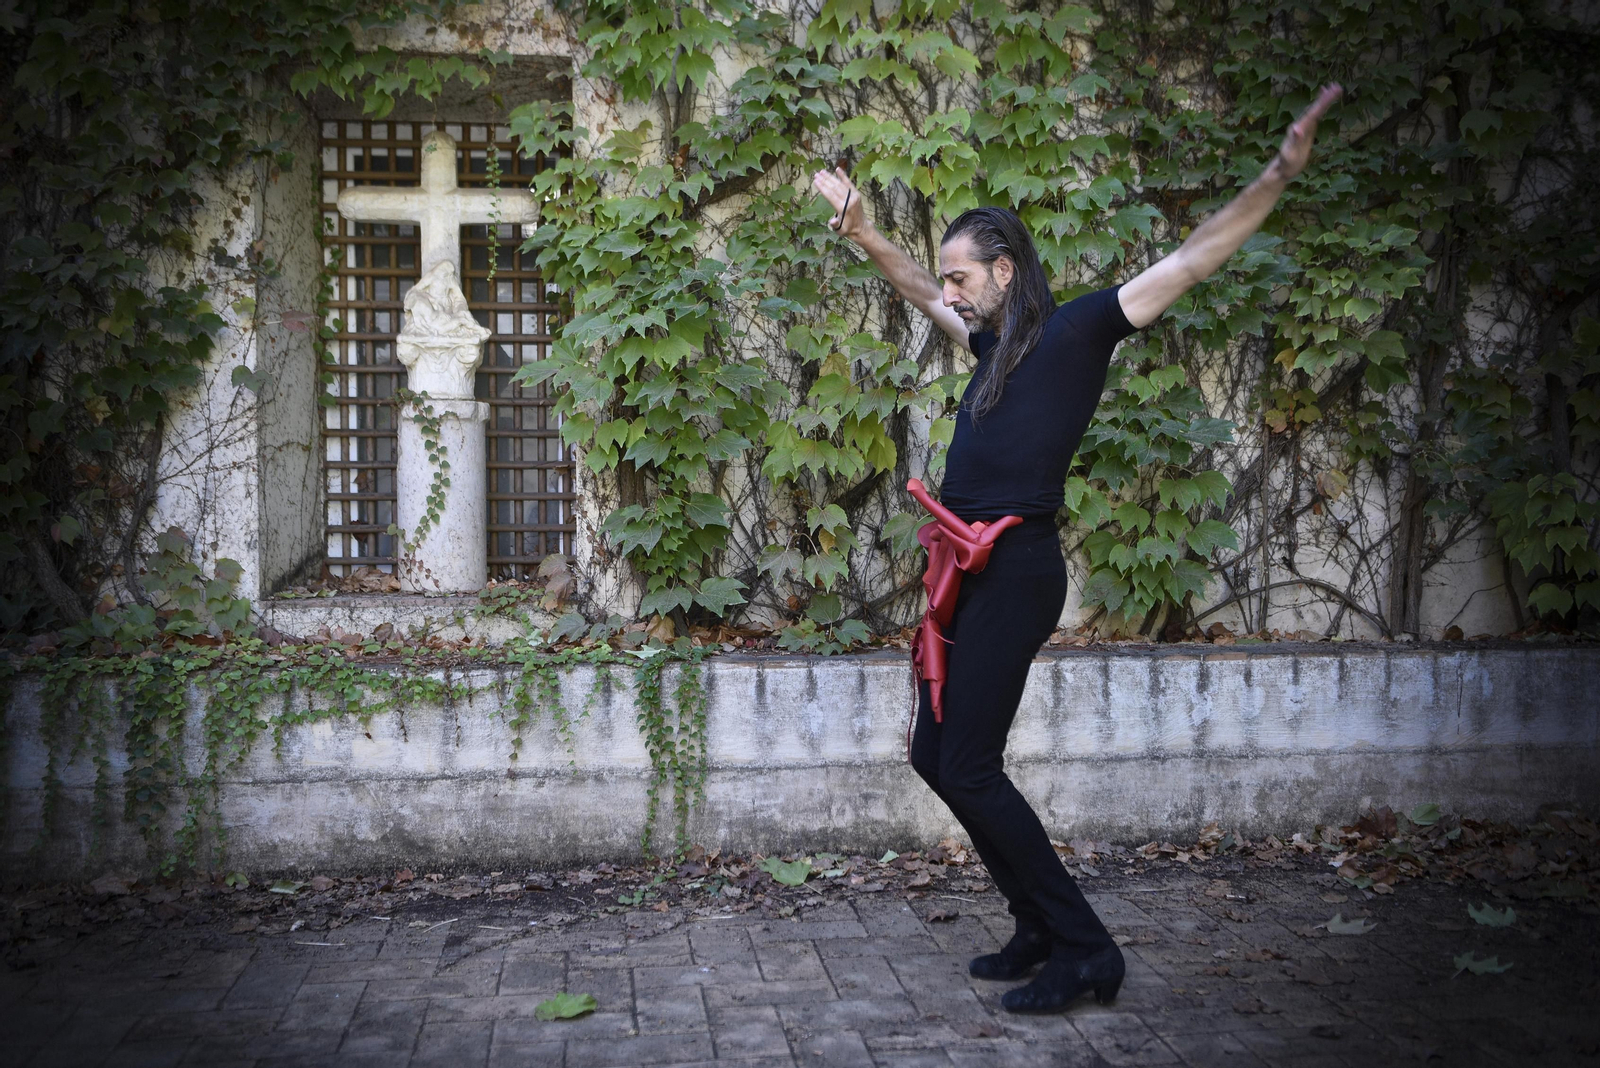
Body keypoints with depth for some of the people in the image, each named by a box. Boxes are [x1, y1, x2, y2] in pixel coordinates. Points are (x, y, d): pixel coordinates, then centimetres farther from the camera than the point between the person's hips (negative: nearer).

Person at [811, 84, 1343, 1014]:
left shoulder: (1075, 330, -5)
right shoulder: (997, 342, 17)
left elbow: (1193, 260, -9)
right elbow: (923, 292, 35)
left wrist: (1280, 174, -17)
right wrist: (864, 236, 33)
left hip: (1017, 570, -9)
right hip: (975, 572, 9)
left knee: (969, 770, -9)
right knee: (937, 754, 12)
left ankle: (1084, 951, 2)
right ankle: (1044, 930, 21)